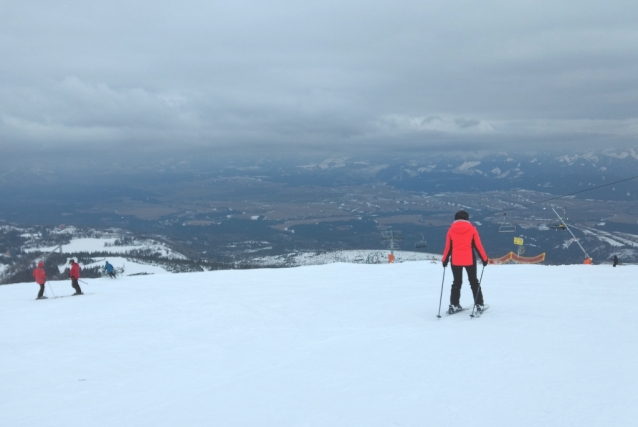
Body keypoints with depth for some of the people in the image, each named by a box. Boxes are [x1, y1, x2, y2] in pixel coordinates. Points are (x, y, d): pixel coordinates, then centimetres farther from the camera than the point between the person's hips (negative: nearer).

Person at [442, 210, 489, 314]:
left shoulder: (451, 230, 0)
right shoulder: (472, 229, -3)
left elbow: (448, 247, 3)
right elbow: (478, 246, -3)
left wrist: (445, 260, 13)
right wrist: (484, 258, 5)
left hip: (455, 261, 1)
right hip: (469, 260, -1)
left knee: (457, 282, 14)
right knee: (474, 282, 12)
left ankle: (454, 305, 7)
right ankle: (479, 304, 9)